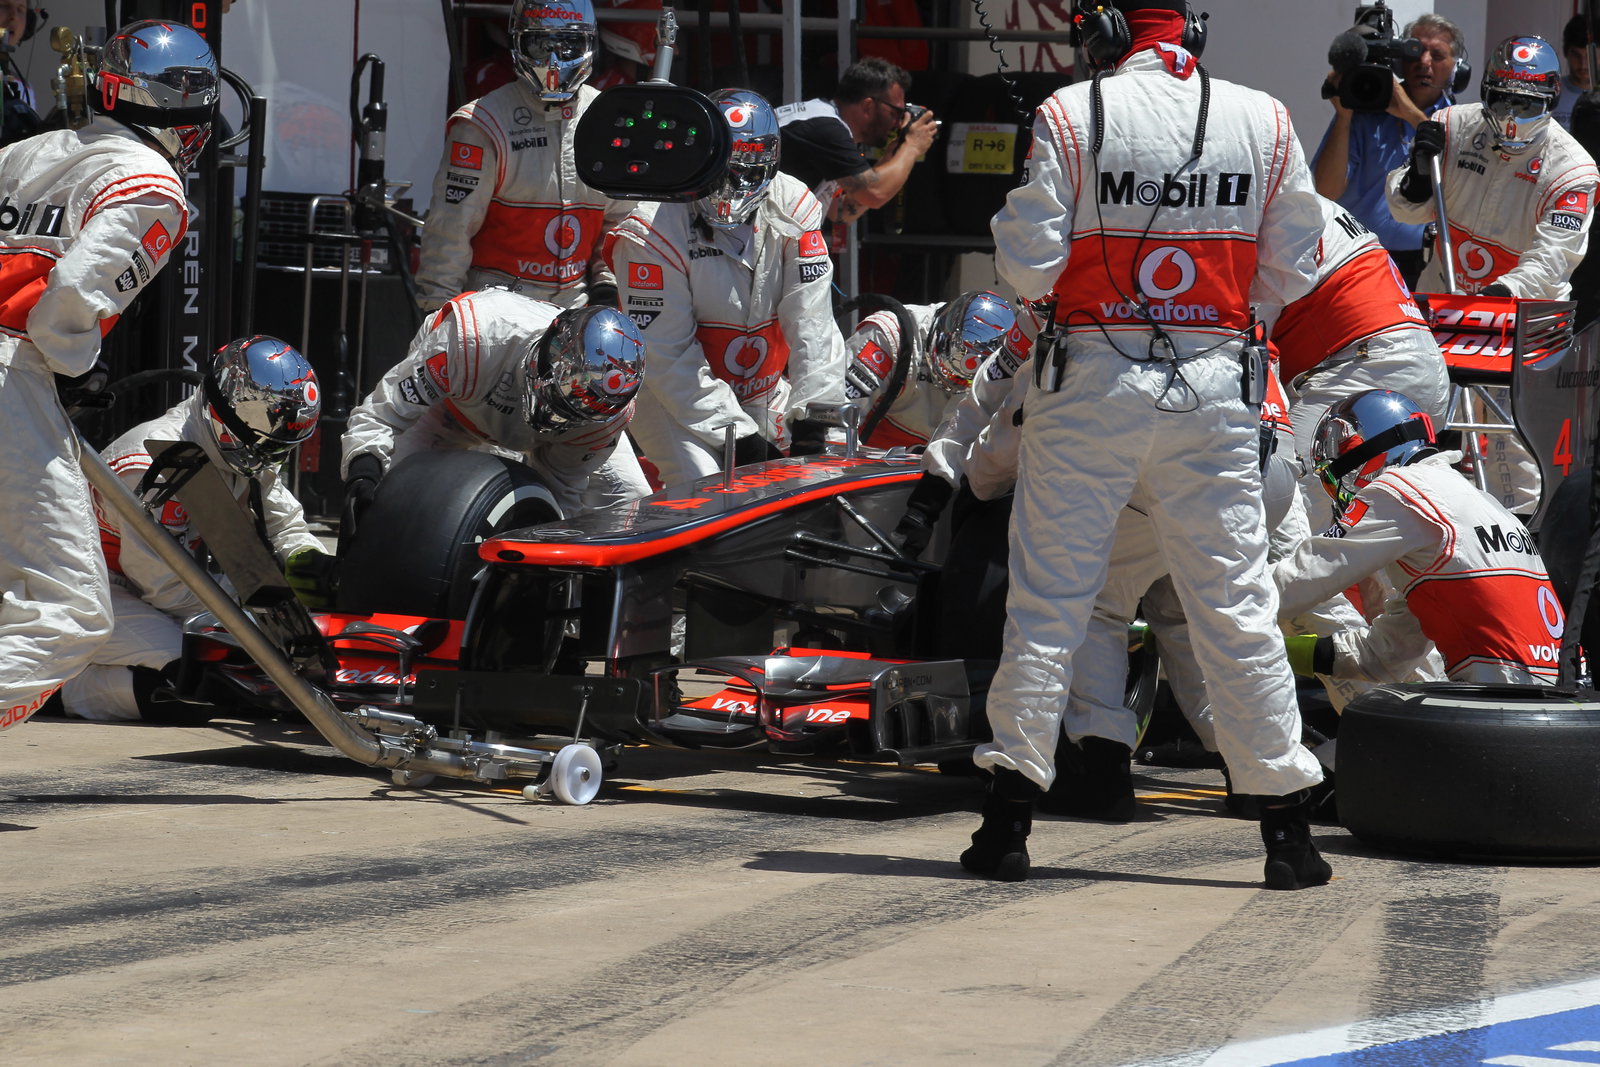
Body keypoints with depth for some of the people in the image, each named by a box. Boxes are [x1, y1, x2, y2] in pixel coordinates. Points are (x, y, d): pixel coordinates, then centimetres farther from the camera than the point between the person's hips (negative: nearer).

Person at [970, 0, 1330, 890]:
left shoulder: (1072, 116, -7)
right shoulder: (1264, 121, 1)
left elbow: (1027, 268, -8)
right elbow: (1293, 273, 6)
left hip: (1091, 382, -2)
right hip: (1215, 384, 2)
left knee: (1049, 598, 6)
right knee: (1237, 604, 6)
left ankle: (1010, 821, 7)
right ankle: (1289, 832, 8)